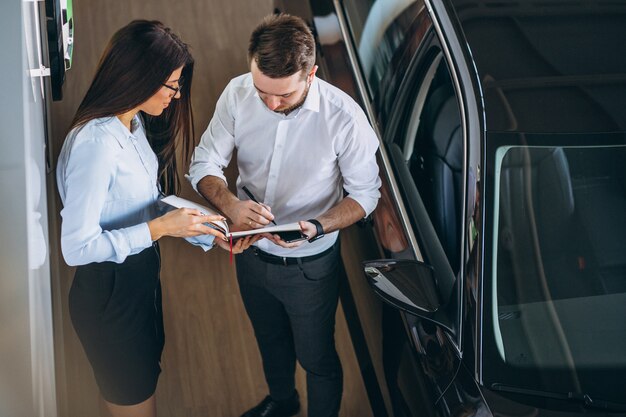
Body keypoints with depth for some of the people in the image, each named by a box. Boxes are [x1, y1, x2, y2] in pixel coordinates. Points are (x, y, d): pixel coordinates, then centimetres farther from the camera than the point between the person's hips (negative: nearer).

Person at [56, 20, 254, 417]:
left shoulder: (136, 124, 1)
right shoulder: (95, 143, -29)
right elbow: (77, 246, -28)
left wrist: (209, 233, -2)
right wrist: (159, 228, -28)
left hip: (141, 277, 9)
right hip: (109, 294, -9)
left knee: (144, 381, 26)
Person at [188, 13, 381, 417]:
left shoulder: (343, 115, -28)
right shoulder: (237, 94, -18)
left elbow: (365, 193, -16)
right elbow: (204, 164, -10)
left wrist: (317, 227, -33)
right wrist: (230, 203, -31)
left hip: (310, 266, -4)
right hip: (252, 253, 5)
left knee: (317, 359, 18)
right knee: (270, 339, 31)